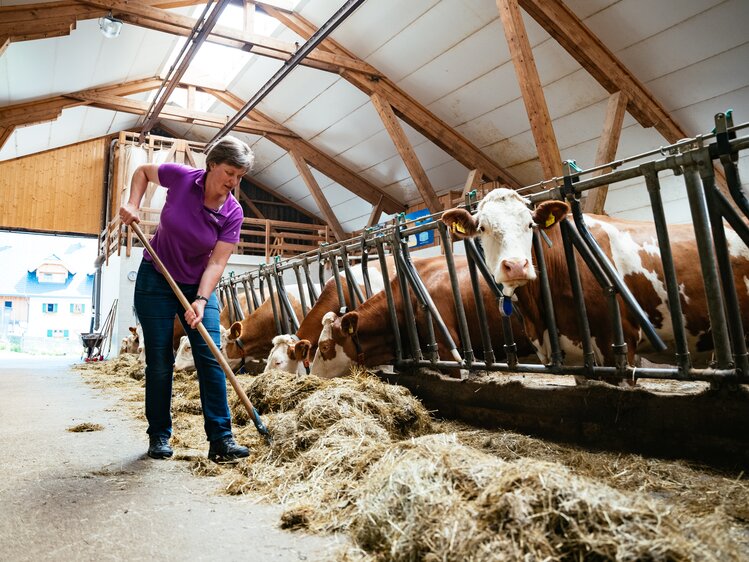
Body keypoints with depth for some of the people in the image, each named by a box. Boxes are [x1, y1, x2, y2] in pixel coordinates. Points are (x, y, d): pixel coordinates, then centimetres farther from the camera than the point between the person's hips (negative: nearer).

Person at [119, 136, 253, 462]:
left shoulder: (232, 213, -13)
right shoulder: (181, 177, -14)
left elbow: (217, 262, -17)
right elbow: (143, 171, 8)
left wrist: (201, 300, -29)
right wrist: (133, 204, -8)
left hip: (199, 286, 1)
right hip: (155, 280, 0)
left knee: (210, 358, -8)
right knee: (160, 362, 2)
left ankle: (221, 439, -3)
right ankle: (159, 436, 17)